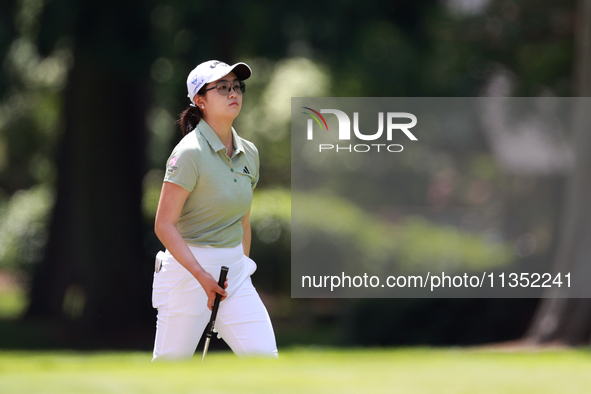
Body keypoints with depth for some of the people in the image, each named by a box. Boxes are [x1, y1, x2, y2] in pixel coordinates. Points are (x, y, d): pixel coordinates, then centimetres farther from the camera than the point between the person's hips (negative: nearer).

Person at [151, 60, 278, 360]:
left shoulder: (249, 153, 9)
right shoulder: (191, 152, -13)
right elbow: (164, 226, -15)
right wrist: (202, 275, -21)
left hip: (235, 271, 6)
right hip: (187, 267, -6)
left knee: (265, 357, -7)